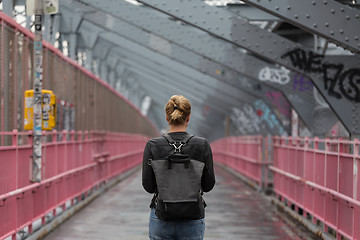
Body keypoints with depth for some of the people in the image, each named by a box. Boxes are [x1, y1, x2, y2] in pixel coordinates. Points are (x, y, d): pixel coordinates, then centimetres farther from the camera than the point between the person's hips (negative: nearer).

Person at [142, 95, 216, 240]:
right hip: (192, 220, -1)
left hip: (160, 220, 1)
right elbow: (208, 185, -3)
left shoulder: (152, 146, -6)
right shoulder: (202, 145, -6)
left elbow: (148, 186, -5)